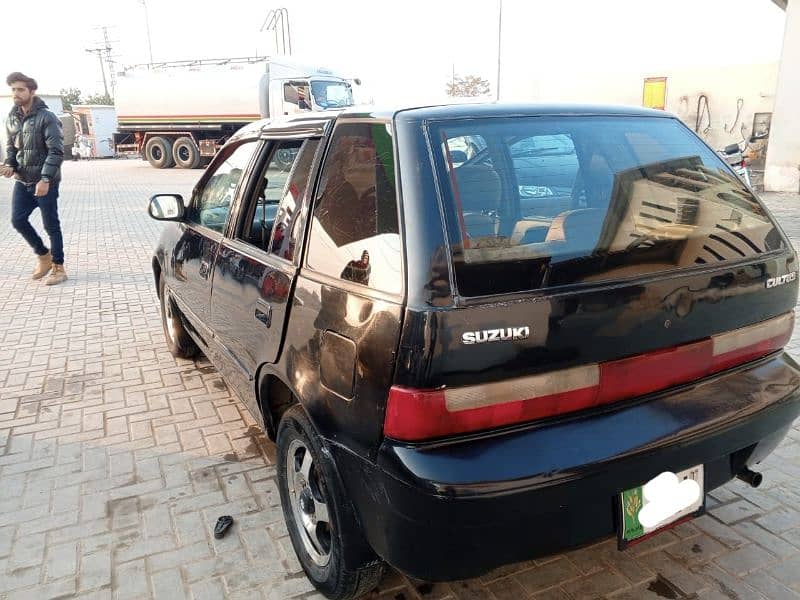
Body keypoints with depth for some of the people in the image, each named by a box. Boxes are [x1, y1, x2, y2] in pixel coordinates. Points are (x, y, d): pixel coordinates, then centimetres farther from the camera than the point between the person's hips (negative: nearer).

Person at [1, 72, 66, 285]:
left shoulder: (46, 118, -12)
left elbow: (56, 152, -17)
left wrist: (45, 179, -24)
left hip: (45, 182, -6)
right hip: (22, 181, 6)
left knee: (51, 225, 1)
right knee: (18, 220, 4)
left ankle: (58, 267, 12)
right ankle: (44, 255, 24)